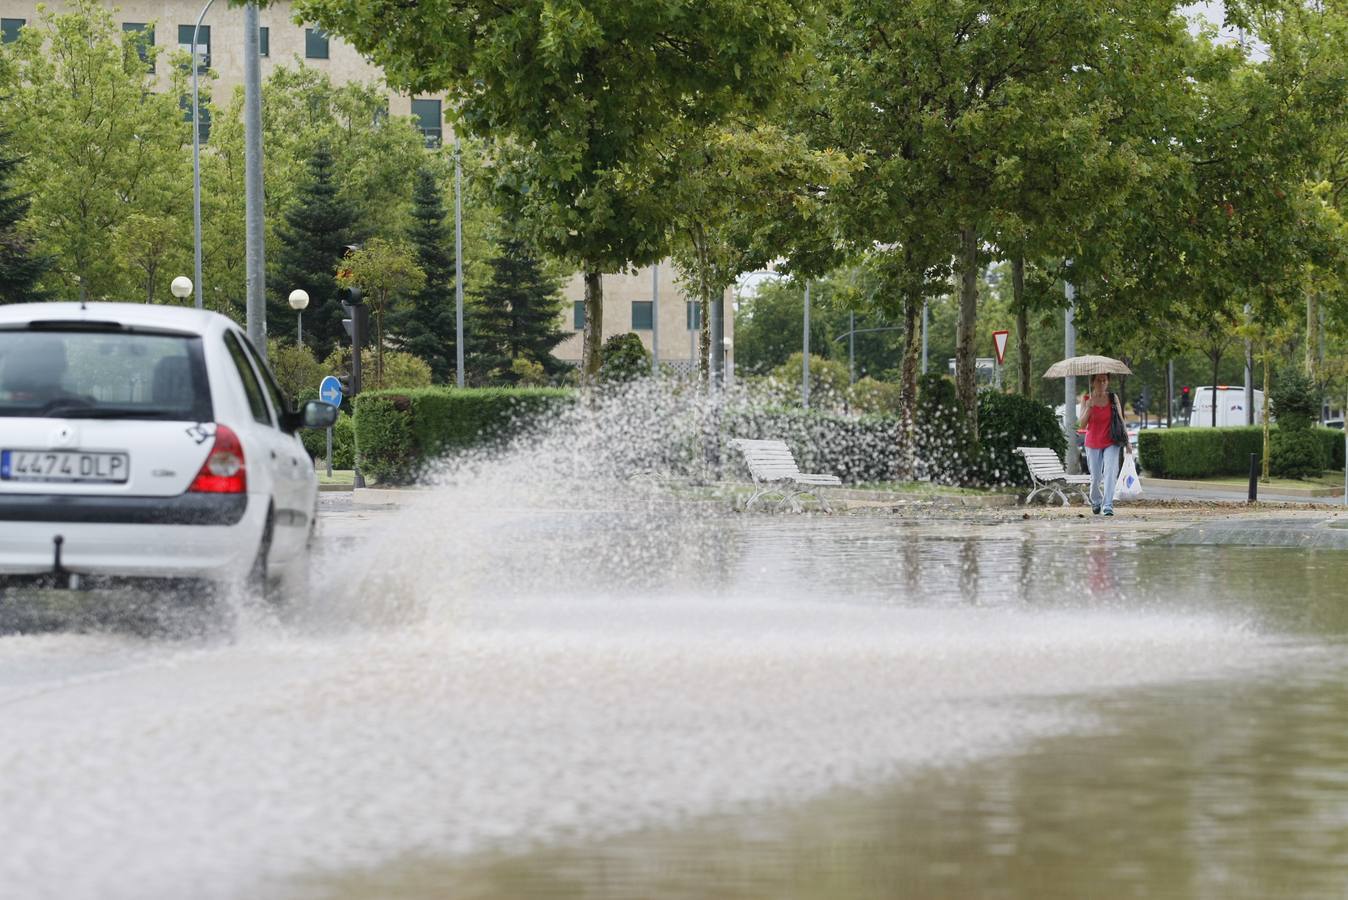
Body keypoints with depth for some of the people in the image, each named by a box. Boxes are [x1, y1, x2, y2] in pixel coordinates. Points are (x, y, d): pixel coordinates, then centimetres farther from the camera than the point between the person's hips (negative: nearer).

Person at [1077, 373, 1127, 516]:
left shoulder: (1113, 398, 1)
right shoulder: (1086, 399, -3)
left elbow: (1120, 421, 7)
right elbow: (1082, 425, -9)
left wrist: (1126, 441, 4)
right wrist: (1088, 407, -23)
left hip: (1111, 443, 0)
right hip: (1093, 444, 0)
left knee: (1110, 472, -19)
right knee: (1096, 477, 7)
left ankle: (1108, 506, -22)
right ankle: (1095, 502, 34)